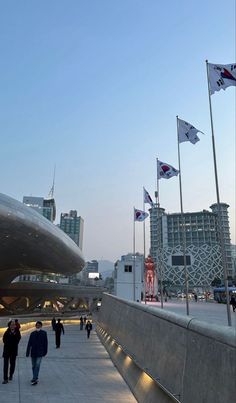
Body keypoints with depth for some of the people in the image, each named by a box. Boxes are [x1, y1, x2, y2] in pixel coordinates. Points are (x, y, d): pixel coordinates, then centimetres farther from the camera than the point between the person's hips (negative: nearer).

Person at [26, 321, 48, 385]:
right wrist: (27, 352, -1)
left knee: (37, 365, -14)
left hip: (40, 352, -3)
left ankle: (34, 379, -9)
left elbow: (45, 343, 0)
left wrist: (45, 352, 1)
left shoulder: (44, 333, -4)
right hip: (33, 352, 3)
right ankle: (35, 378, 28)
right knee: (33, 366, 12)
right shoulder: (32, 333, 2)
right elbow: (29, 343, 2)